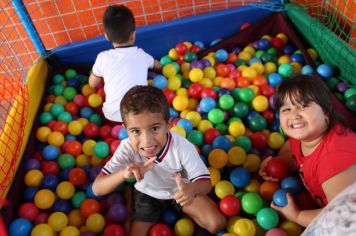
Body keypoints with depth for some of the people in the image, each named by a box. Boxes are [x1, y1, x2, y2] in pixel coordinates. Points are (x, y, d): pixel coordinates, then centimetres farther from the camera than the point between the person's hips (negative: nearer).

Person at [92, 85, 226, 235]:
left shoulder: (182, 146, -34)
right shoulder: (127, 148, -32)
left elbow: (205, 183, -28)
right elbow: (97, 189, -32)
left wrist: (191, 189, -53)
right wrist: (124, 173, -53)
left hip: (180, 190, 0)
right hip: (147, 194, 1)